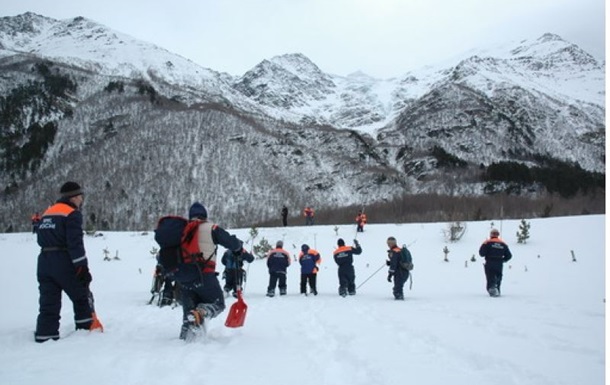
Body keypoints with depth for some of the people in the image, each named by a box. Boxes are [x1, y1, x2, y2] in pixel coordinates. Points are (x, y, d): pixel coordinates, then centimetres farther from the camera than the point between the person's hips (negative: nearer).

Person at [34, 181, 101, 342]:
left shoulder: (47, 213, 16)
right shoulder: (72, 214, -9)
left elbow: (41, 239, 18)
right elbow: (75, 243, -17)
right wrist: (82, 267, -16)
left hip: (44, 262, 7)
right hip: (64, 263, -7)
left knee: (49, 302, 7)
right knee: (82, 296, 10)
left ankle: (45, 335, 5)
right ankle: (88, 328, 16)